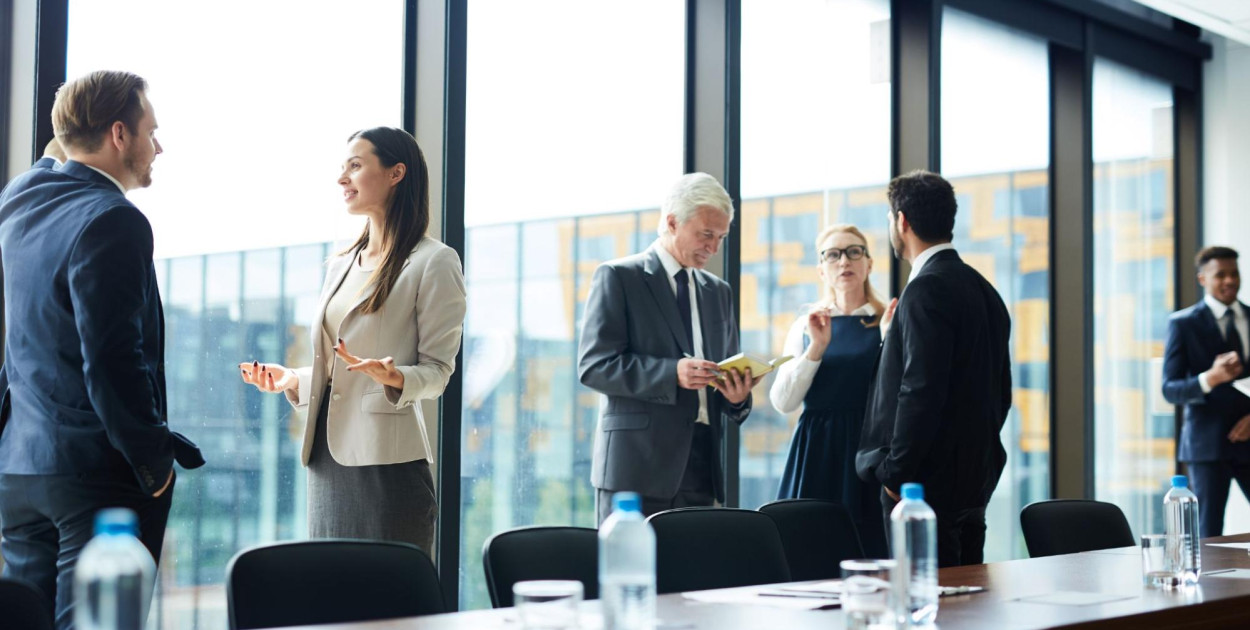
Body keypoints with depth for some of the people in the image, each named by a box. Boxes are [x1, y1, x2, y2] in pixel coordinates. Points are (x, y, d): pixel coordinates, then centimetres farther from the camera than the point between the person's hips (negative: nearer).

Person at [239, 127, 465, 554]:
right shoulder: (340, 266, 18)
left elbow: (438, 369, -7)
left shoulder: (434, 261, -4)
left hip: (387, 460, -7)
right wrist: (291, 380, 6)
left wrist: (394, 378, -25)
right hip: (329, 454, 7)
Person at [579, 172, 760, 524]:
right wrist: (672, 373, -21)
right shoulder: (617, 277, 0)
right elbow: (594, 366, -9)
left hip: (700, 467, 5)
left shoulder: (719, 292, 19)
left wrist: (737, 396, -2)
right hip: (636, 466, -5)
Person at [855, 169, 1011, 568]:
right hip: (973, 482, 10)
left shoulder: (927, 288, -14)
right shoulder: (982, 289, 15)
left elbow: (921, 389, -21)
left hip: (927, 480, -10)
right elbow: (1001, 389, 18)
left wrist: (896, 472, -14)